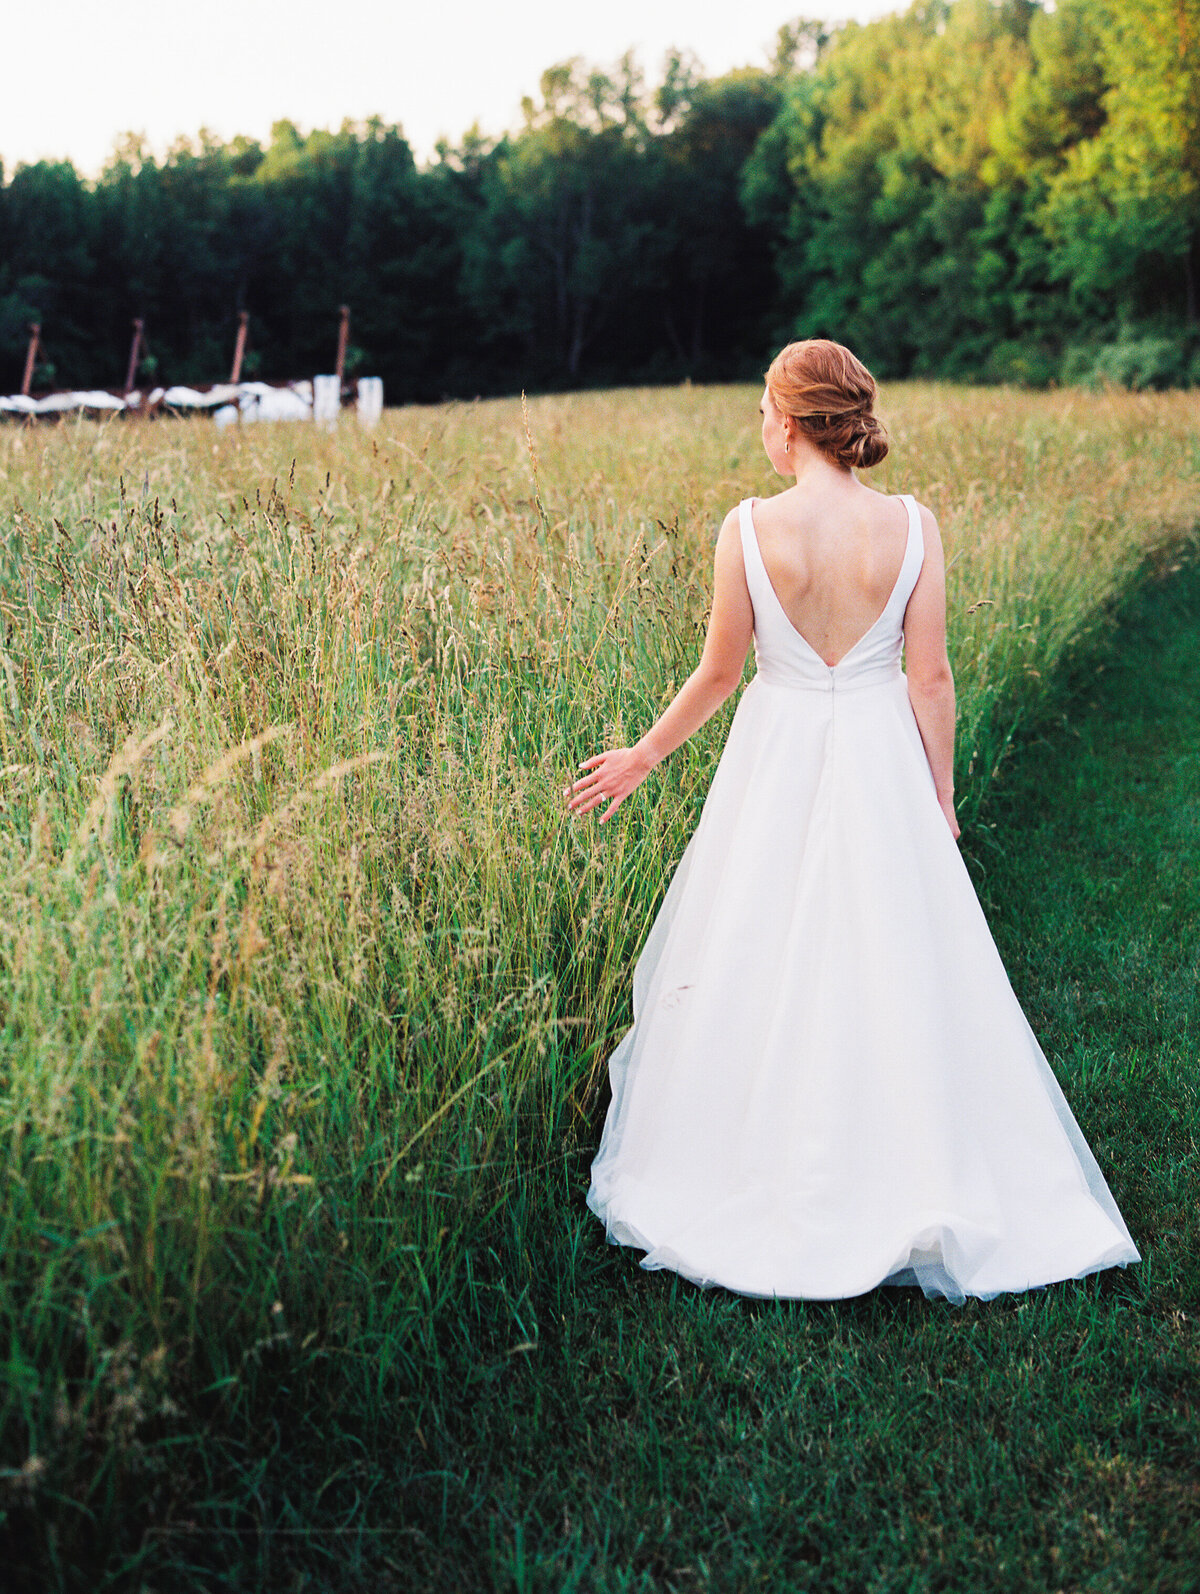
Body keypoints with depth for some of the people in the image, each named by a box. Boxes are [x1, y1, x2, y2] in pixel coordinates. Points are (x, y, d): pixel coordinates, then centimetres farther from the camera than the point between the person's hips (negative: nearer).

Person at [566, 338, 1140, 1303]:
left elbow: (720, 673, -5)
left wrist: (643, 758, 9)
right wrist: (942, 802, 6)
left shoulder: (750, 529, -12)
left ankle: (759, 1177, 26)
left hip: (777, 760, -1)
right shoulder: (913, 526, -7)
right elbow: (930, 678, -5)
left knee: (760, 972, 13)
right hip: (882, 762, 2)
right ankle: (917, 1187, 23)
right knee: (898, 968, 13)